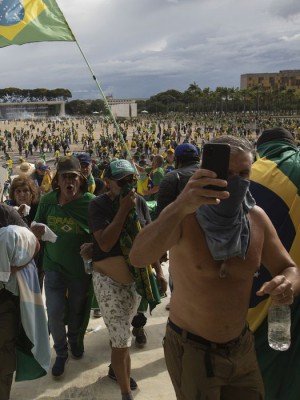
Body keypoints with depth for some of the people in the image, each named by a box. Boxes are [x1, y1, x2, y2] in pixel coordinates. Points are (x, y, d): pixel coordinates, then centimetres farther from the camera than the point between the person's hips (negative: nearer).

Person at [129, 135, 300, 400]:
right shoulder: (183, 216, -20)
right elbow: (138, 258, -36)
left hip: (242, 346, 5)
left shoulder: (257, 218, -6)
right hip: (190, 348, -4)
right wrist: (179, 207, -51)